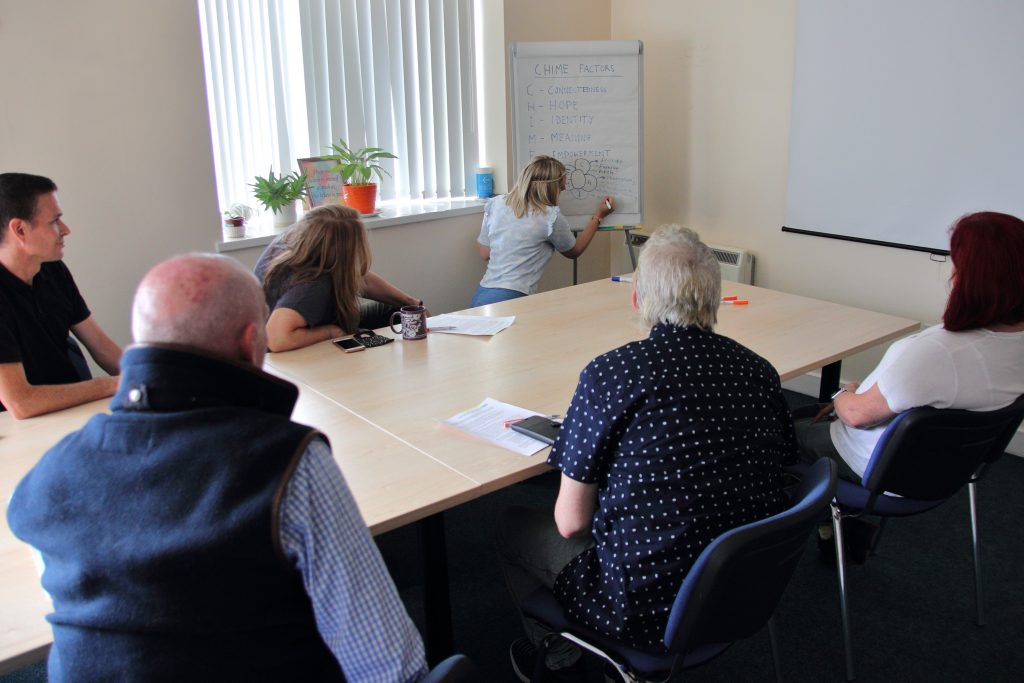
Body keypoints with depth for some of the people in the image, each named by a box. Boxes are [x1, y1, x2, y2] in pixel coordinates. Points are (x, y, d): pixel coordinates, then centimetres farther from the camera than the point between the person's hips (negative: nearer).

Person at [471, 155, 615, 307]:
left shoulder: (495, 204, 8)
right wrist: (598, 216, 24)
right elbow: (574, 251, 16)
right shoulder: (551, 217, -5)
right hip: (511, 300, -6)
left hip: (481, 295, 6)